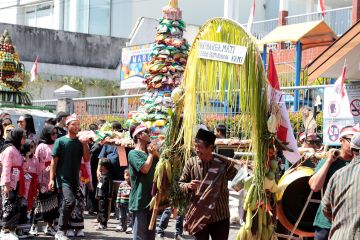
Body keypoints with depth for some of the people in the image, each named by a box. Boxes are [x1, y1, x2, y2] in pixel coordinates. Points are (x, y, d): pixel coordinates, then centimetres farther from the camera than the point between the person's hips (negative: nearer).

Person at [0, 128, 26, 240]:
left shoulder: (16, 149, 16)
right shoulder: (10, 149, -13)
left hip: (15, 183, 9)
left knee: (15, 208, 9)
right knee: (9, 207, -7)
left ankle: (10, 230, 14)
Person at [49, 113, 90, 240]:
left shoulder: (80, 142, 9)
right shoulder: (60, 141, -3)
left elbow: (87, 159, 2)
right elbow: (54, 161, -4)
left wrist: (85, 144, -8)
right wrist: (52, 179, -11)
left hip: (75, 179, 5)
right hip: (63, 178, -5)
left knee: (65, 205, 10)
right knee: (70, 201, -23)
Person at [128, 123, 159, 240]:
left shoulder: (150, 153, 18)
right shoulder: (133, 153, -6)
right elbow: (145, 168, -19)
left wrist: (156, 153, 3)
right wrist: (151, 154, -5)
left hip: (151, 200, 8)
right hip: (140, 201, -8)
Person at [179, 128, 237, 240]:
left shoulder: (223, 163, -5)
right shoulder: (191, 163, -3)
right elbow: (180, 184, 4)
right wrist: (188, 186, -18)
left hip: (220, 216, 0)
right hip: (199, 217, 0)